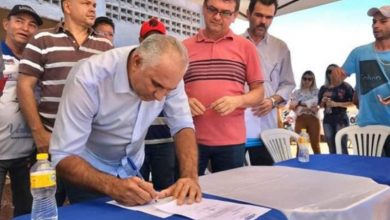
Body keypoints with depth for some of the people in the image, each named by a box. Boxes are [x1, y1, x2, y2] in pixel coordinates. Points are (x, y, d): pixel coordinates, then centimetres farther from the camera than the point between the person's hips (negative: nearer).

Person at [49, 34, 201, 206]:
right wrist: (113, 186, -44)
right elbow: (63, 156, -29)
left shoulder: (168, 75, -19)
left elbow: (182, 125, -15)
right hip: (89, 170, -3)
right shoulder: (89, 78, -30)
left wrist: (190, 176, -30)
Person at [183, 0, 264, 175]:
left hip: (231, 141, 0)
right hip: (191, 139, 1)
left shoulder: (246, 47, 4)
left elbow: (259, 93, 6)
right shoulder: (184, 47, 6)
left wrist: (238, 100, -14)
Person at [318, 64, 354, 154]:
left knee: (342, 147, -8)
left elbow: (353, 102, -8)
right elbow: (320, 105, 16)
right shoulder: (324, 88, 9)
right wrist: (323, 101, -5)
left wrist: (336, 104, -16)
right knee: (331, 149, 10)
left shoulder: (345, 86, -3)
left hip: (341, 119, -4)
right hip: (327, 120, 5)